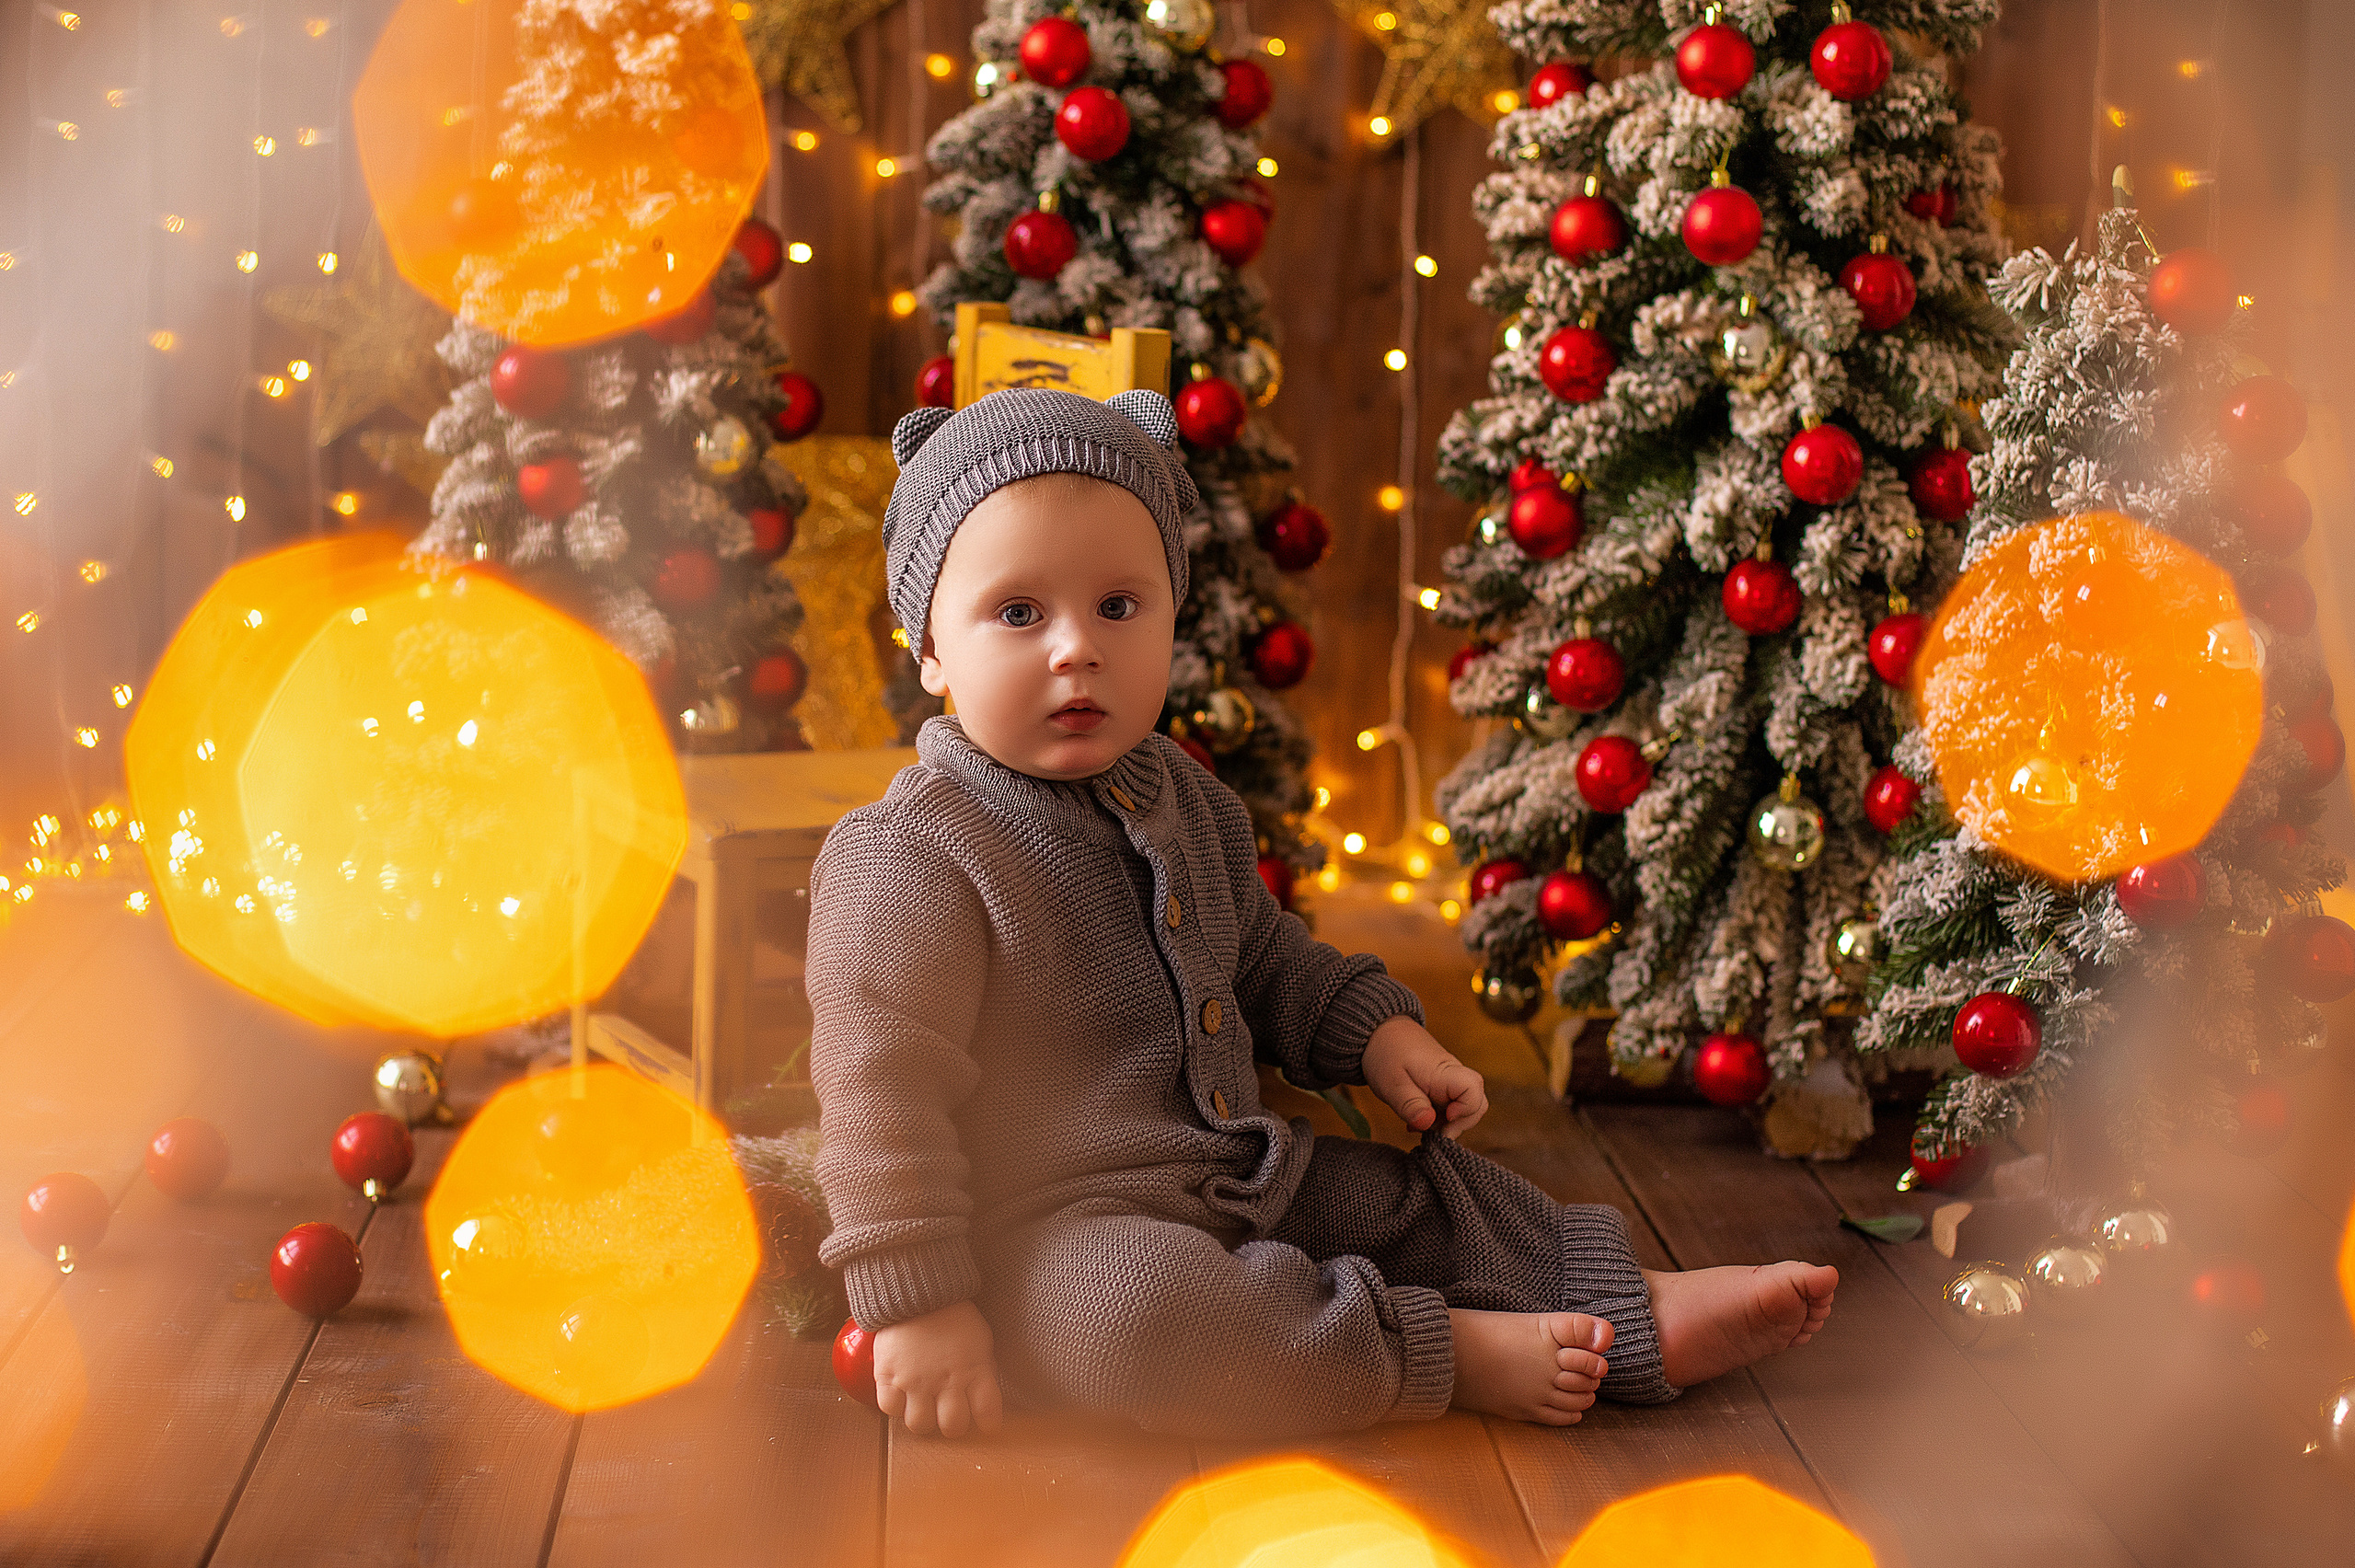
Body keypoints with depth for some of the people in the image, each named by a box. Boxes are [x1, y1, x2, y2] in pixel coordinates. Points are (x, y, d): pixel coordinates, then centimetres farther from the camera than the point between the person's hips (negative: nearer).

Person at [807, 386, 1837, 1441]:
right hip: (1056, 1229, -9)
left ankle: (1643, 1316, 14)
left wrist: (1371, 1029, 11)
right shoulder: (912, 861, -19)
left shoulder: (1181, 800, 9)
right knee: (1131, 1307, -36)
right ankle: (1447, 1352, -25)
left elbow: (1262, 958, 26)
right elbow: (883, 1090, -22)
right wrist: (917, 1302, -26)